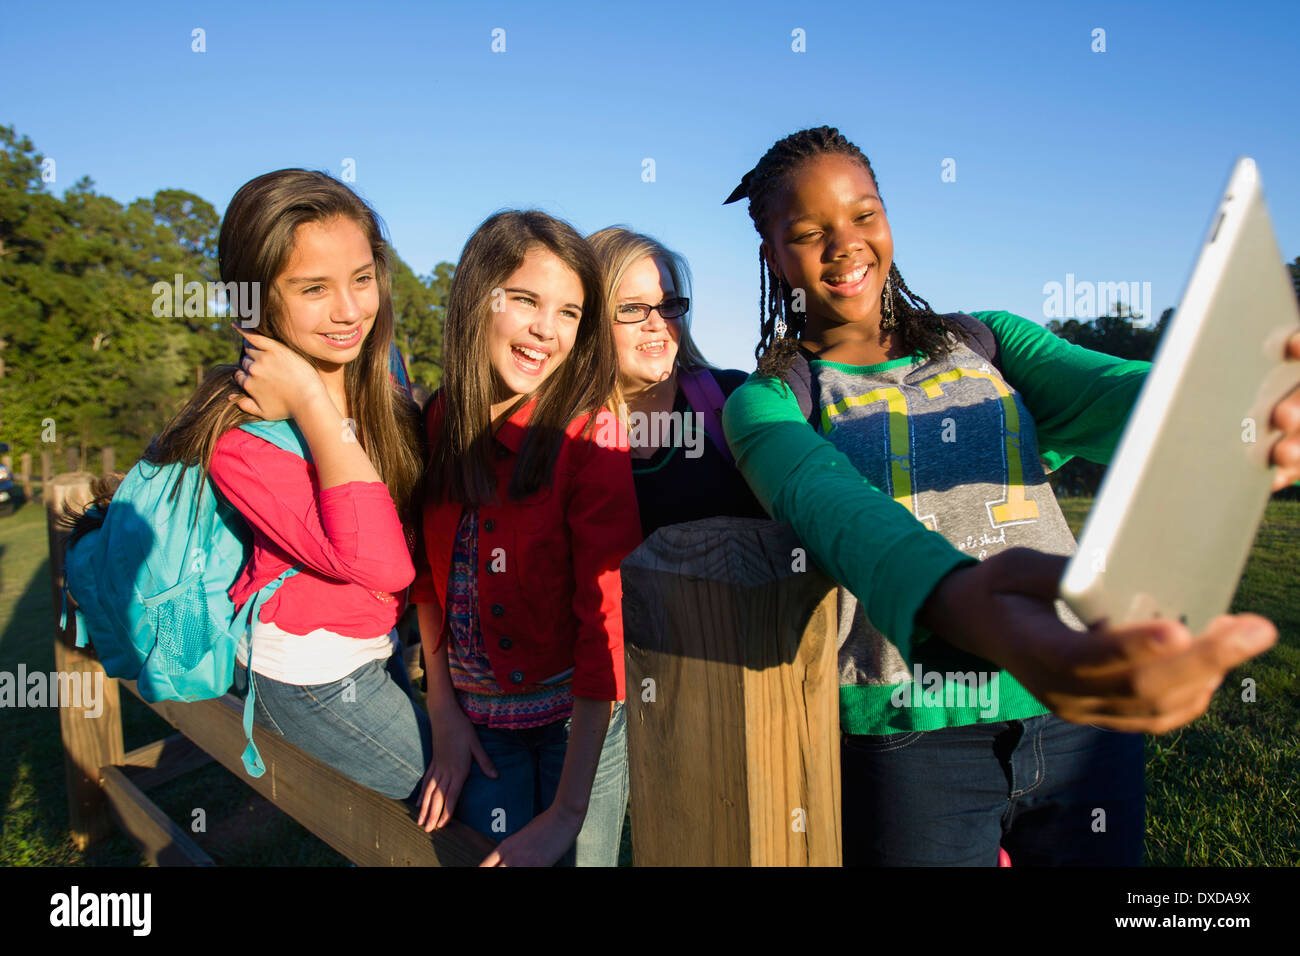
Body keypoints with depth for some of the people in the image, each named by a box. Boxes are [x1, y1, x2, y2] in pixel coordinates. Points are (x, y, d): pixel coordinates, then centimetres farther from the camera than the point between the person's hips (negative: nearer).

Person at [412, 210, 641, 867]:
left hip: (579, 718, -3)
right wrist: (442, 712, 0)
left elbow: (605, 618, -20)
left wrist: (568, 811, -20)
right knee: (481, 854, 9)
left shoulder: (590, 435, -17)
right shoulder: (442, 421, -3)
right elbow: (431, 573, 7)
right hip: (479, 723, 3)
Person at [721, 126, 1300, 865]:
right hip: (909, 731, -3)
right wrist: (961, 605, -44)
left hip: (1083, 711, 3)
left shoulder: (987, 341, 10)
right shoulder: (767, 403, -1)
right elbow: (829, 503, -23)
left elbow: (1109, 396, -9)